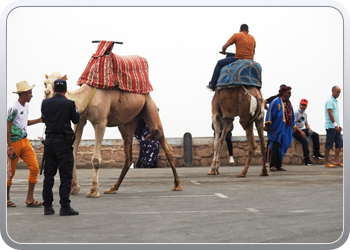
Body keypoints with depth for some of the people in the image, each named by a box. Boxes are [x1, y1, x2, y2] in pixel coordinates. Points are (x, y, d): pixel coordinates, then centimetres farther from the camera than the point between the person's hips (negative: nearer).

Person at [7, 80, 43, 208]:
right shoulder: (14, 108, -16)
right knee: (10, 172, 4)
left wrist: (39, 120, 11)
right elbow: (7, 128, -16)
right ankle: (6, 199, 19)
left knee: (34, 168, -2)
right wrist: (10, 147, -18)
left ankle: (30, 199, 4)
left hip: (25, 141, 8)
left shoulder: (26, 106, 10)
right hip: (15, 143, -8)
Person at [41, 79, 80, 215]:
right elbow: (76, 120, 3)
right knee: (65, 175, -1)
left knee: (48, 174, 10)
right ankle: (65, 206, -4)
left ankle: (47, 206, 10)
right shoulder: (69, 103, -9)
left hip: (49, 140, 4)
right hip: (63, 141, -4)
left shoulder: (45, 103, 2)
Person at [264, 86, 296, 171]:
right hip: (277, 128, -6)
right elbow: (270, 113, -9)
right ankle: (273, 165, -4)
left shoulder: (289, 103, 14)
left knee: (282, 147, 6)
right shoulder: (276, 102, -6)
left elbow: (291, 115, 20)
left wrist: (293, 126, 18)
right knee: (275, 146, -8)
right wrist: (267, 125, -14)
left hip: (286, 129, 6)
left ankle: (279, 165, 12)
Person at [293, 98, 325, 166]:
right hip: (296, 131, -8)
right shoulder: (296, 113, -10)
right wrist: (301, 132, -23)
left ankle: (316, 153, -1)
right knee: (305, 141, -29)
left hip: (302, 130, 8)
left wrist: (309, 129, -2)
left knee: (315, 135, -3)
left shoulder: (305, 114, 15)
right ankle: (306, 159, -29)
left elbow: (306, 124, 21)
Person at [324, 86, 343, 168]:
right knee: (328, 145, -5)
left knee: (339, 143, 7)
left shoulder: (335, 101, 18)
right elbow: (330, 114, -19)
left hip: (335, 126, 10)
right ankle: (326, 163, -1)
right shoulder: (330, 101, -12)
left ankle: (336, 161, 11)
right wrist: (335, 124, -22)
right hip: (331, 126, -10)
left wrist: (339, 125, 20)